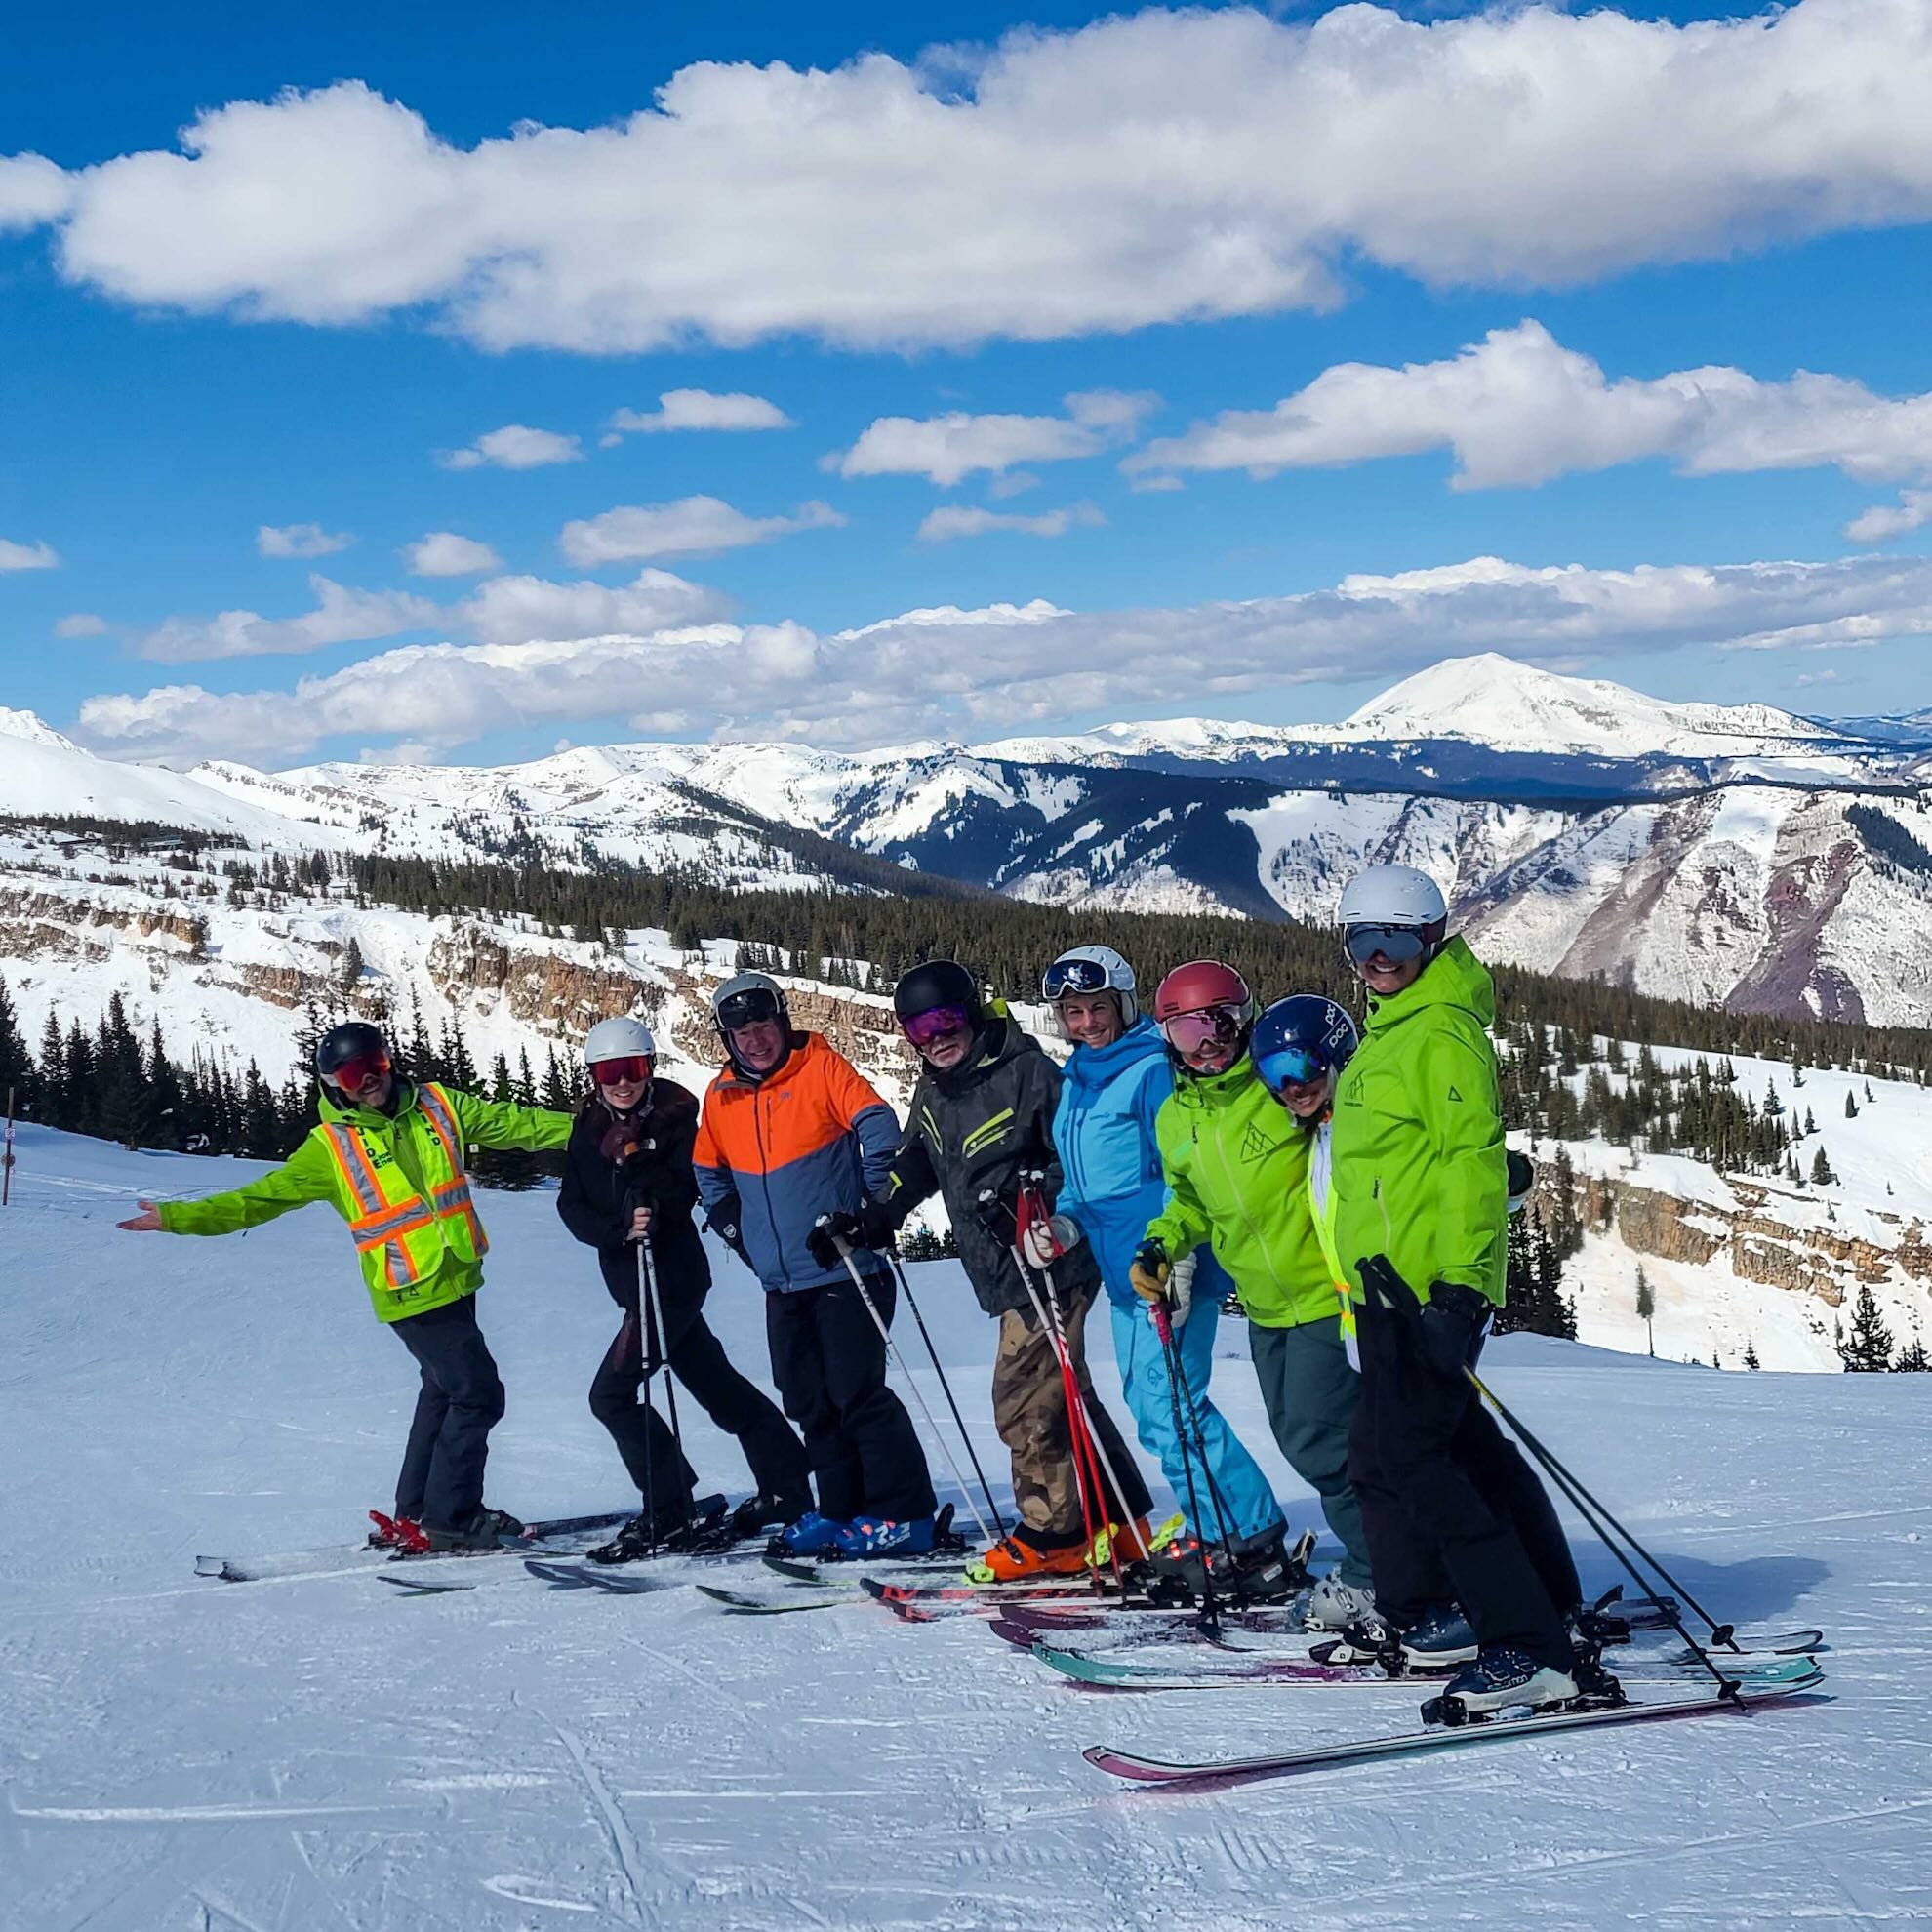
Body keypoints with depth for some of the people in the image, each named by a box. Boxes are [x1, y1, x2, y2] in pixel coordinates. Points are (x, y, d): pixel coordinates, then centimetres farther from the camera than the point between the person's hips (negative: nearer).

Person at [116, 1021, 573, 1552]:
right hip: (411, 1292, -6)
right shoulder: (331, 1148, -5)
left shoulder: (437, 1105, 5)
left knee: (444, 1392, 17)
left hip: (455, 1278, 6)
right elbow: (262, 1197, -4)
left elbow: (512, 1123, 6)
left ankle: (417, 1513, 30)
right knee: (477, 1395, -8)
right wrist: (178, 1217, -10)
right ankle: (447, 1520, 1)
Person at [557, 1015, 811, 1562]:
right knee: (717, 1384, 16)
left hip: (673, 1275, -7)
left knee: (612, 1393, -11)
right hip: (631, 1279, 7)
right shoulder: (589, 1131, 8)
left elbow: (687, 1192, -17)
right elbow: (572, 1206, 0)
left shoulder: (674, 1118, -8)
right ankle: (785, 1485, 27)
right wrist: (618, 1229, -18)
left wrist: (639, 1161, -32)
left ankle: (666, 1511, -3)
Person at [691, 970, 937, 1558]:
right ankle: (840, 1510, 18)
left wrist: (872, 1210, -16)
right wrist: (738, 1233, 17)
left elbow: (878, 1126, -15)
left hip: (845, 1269, -6)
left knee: (857, 1393, -9)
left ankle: (903, 1513, -3)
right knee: (809, 1403, 9)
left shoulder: (821, 1069, -6)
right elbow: (709, 1175, 26)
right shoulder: (723, 1097, 11)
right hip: (782, 1282, 6)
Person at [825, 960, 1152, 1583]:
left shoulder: (1025, 1071, -13)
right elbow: (914, 1166, 27)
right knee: (1062, 1396, 14)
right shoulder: (932, 1093, 12)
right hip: (1007, 1274, 9)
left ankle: (1054, 1536, 5)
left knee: (1025, 1402, -7)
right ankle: (1120, 1523, 23)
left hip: (1050, 1261, -9)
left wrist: (1034, 1192, -29)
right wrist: (873, 1220, 17)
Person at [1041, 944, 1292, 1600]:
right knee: (1150, 1405, 13)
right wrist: (1063, 1219, 6)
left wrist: (1174, 1256, -24)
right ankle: (1213, 1528, 22)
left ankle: (1252, 1541, -8)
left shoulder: (1152, 1070, -12)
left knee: (1167, 1407, -13)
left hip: (1171, 1271, -10)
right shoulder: (1075, 1083, 15)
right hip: (1125, 1274, 10)